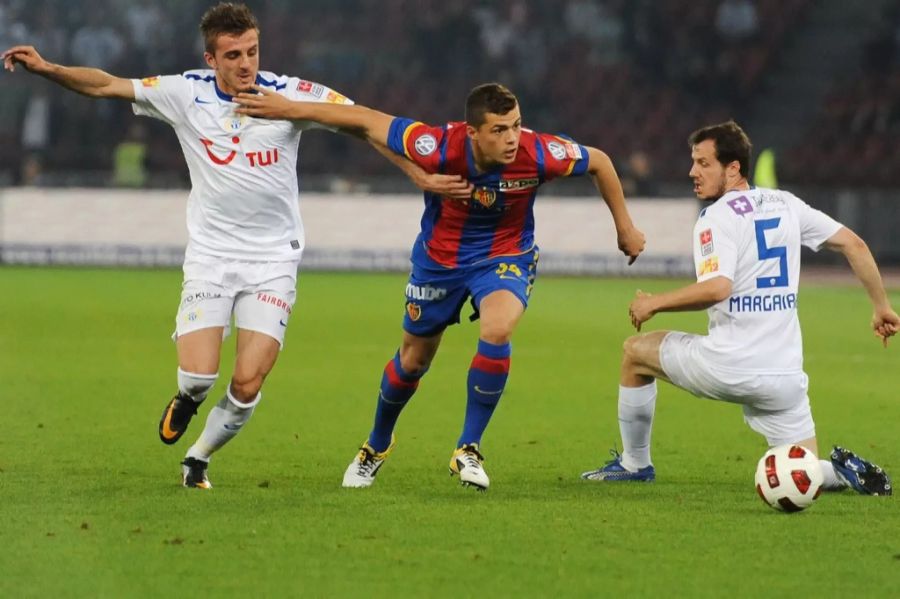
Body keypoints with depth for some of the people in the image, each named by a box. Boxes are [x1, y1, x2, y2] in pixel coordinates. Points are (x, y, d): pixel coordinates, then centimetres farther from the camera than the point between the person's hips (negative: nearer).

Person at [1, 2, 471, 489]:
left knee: (248, 384, -10)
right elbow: (105, 85, 0)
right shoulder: (186, 94, -5)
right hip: (210, 256, 1)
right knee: (198, 374, -14)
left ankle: (198, 458, 19)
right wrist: (46, 69, -12)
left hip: (272, 260, 0)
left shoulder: (291, 95, -9)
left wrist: (419, 173, -10)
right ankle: (186, 399, 26)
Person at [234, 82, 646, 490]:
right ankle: (377, 446, 45)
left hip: (505, 257, -1)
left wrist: (625, 228, 1)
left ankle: (468, 450, -14)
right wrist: (289, 110, -20)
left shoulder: (537, 154, -29)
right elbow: (364, 120, -23)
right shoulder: (440, 148, -32)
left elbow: (599, 162, -9)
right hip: (440, 257, 1)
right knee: (413, 360, 15)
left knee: (497, 330, -31)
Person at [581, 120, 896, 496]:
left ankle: (634, 464, 29)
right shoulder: (785, 204, 12)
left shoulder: (717, 218, -8)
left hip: (729, 367, -6)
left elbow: (717, 287, -24)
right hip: (785, 376, 6)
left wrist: (654, 304, -11)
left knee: (636, 352, 21)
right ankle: (843, 471, -17)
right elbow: (854, 244, 13)